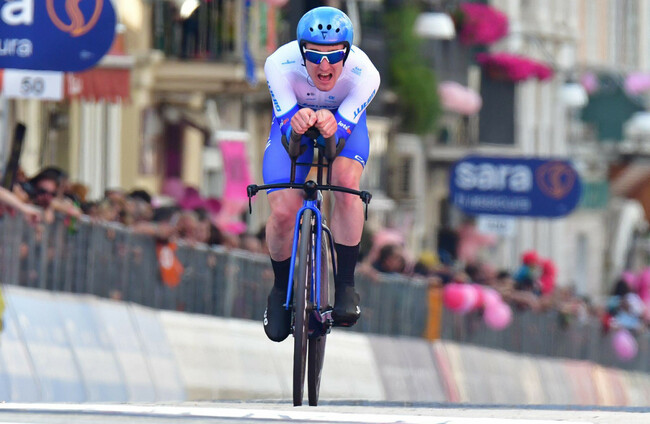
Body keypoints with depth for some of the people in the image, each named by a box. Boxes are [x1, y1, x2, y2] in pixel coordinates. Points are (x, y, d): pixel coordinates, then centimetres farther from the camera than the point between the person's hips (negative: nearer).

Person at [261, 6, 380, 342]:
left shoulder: (364, 74, -36)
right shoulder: (280, 64, -36)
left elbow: (343, 128, -37)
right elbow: (285, 123, -36)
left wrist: (331, 126, -62)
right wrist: (296, 124, -61)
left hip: (345, 123, 0)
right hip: (293, 121, 0)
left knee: (346, 182, -32)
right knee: (283, 212, -17)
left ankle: (345, 287, -20)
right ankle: (280, 290, 12)